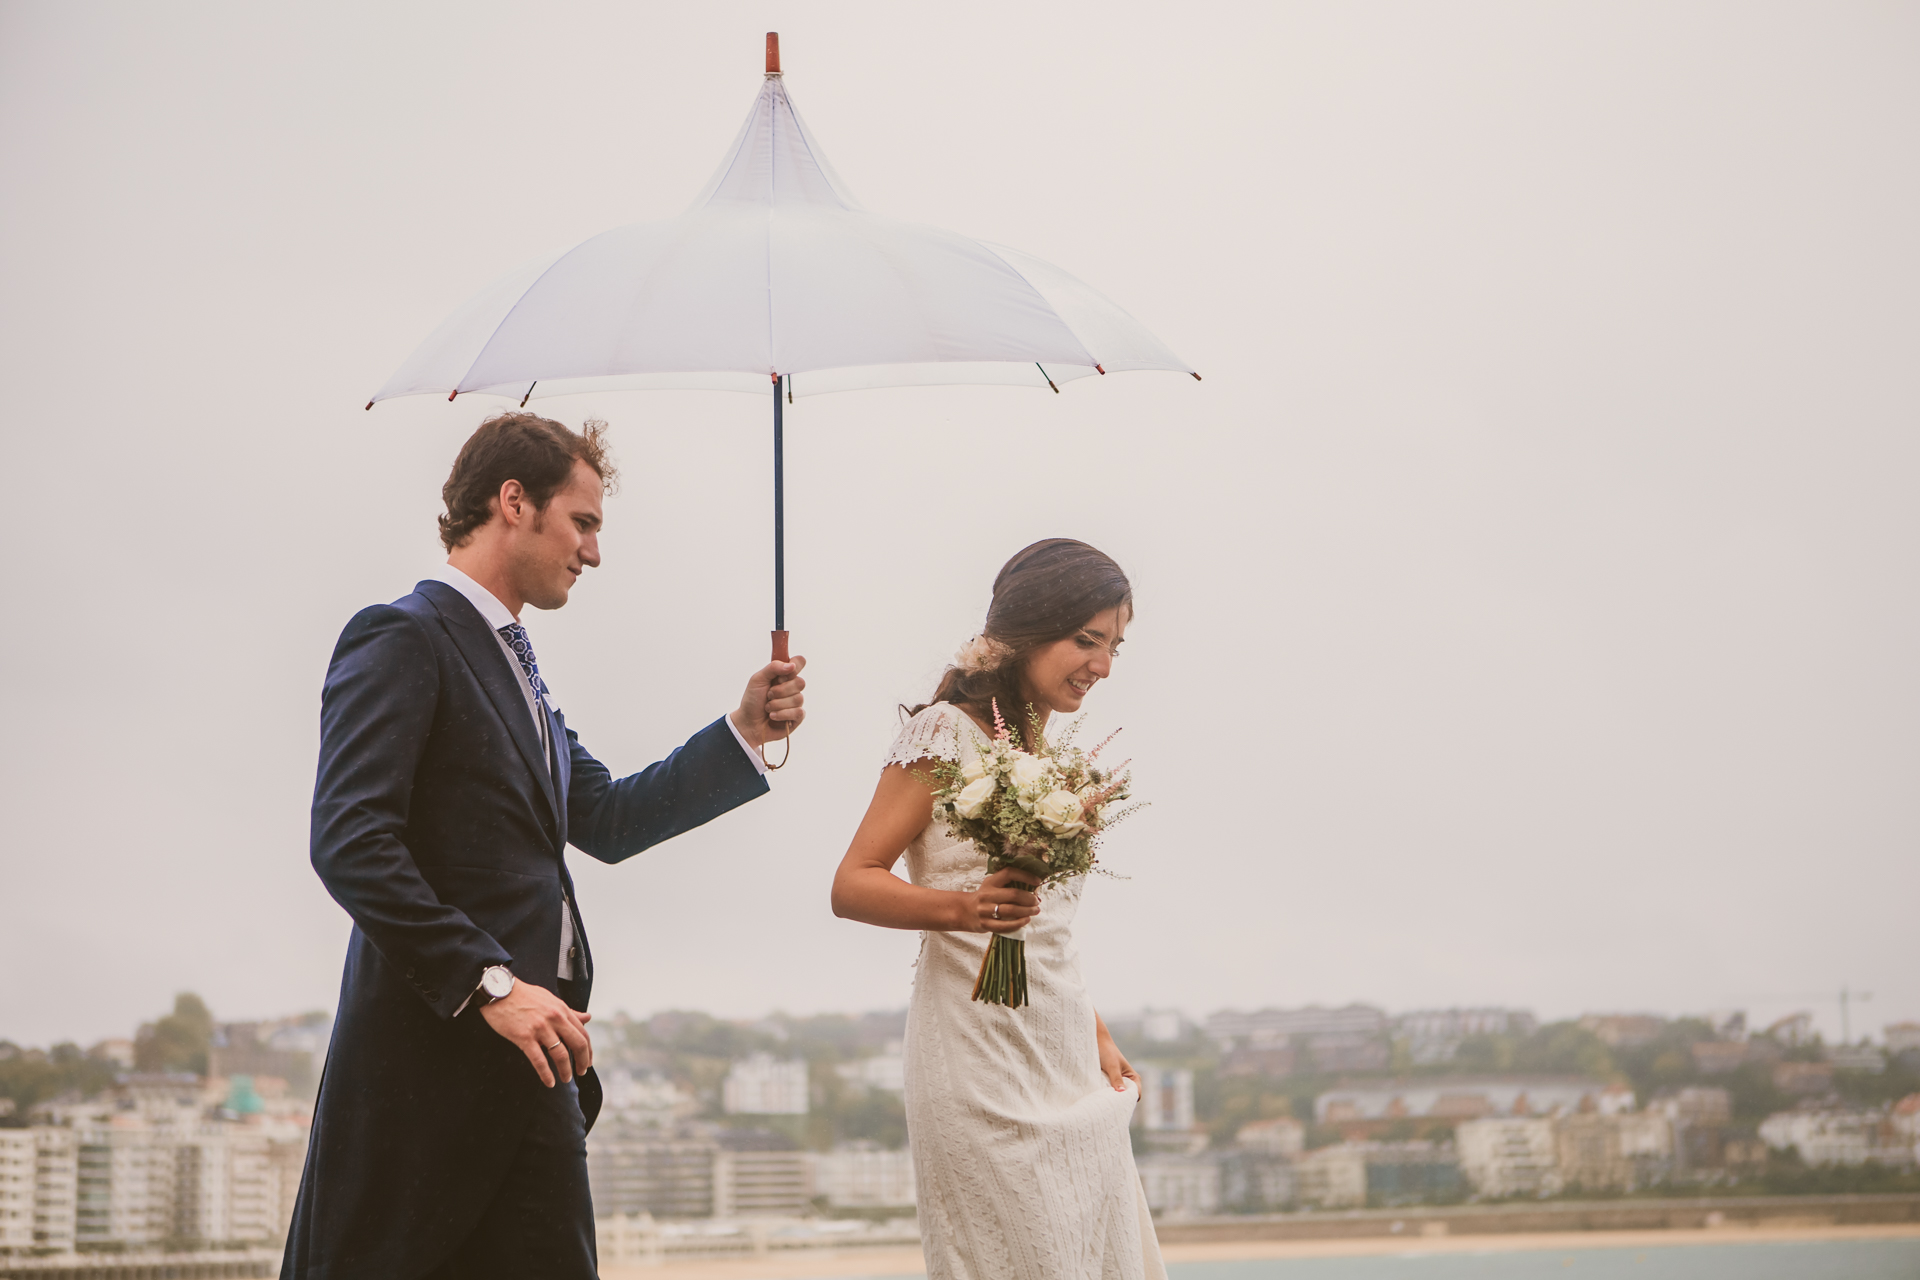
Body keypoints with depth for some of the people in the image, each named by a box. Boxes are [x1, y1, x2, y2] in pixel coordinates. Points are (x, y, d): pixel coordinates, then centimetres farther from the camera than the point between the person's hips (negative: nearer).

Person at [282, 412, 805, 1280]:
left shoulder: (508, 659, 22)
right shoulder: (402, 639, -9)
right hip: (430, 1062, -9)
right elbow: (349, 844, -18)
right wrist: (489, 985, -21)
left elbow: (606, 819, 24)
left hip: (532, 1063, 9)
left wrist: (746, 733, 15)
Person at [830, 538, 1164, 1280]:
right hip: (981, 1047, -8)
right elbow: (852, 885, -11)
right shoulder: (946, 733, -7)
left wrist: (1097, 1038, 15)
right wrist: (960, 908, -27)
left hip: (1063, 1059, 8)